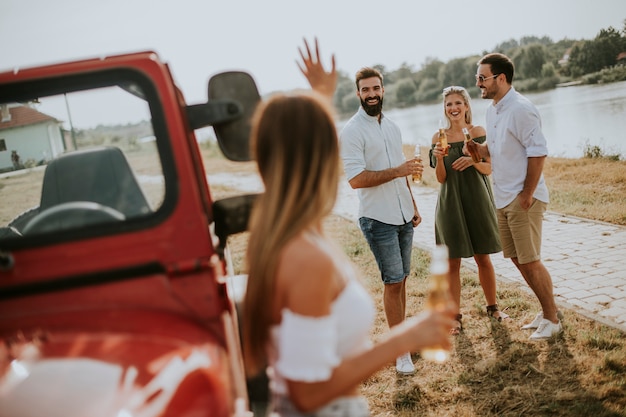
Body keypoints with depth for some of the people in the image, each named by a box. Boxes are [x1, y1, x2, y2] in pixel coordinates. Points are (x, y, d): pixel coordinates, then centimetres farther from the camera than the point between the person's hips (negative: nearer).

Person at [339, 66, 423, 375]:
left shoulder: (391, 126, 12)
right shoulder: (352, 131, -11)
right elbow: (356, 179, -21)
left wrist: (413, 206, 19)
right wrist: (398, 170, -25)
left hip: (403, 216, 7)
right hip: (378, 219, -6)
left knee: (401, 278, 12)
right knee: (392, 282, -3)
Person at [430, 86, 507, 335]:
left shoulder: (479, 133, 0)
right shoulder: (439, 138, 0)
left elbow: (489, 169, 1)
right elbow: (441, 178, -1)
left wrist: (473, 161, -18)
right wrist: (439, 158, -20)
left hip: (477, 201, 0)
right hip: (451, 204, 0)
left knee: (483, 258, 9)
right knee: (452, 262, 2)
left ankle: (492, 307, 27)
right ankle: (455, 316, 10)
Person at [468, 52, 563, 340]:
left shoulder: (521, 109, -17)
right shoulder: (492, 110, 11)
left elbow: (538, 153, -20)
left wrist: (527, 195, -19)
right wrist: (477, 148, -2)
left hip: (523, 200, -9)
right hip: (503, 198, 9)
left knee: (530, 261, -1)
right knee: (517, 259, 15)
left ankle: (552, 319, 15)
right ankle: (547, 311, 29)